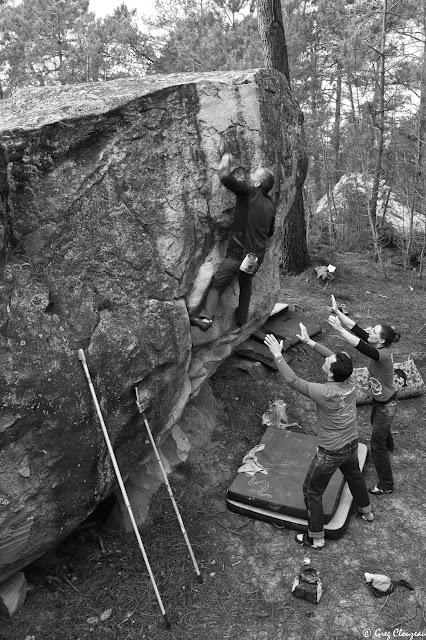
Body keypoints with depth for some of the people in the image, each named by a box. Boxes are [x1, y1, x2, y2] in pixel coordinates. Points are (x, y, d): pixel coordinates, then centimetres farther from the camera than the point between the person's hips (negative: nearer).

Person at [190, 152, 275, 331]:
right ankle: (241, 318, 34)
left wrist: (225, 160, -5)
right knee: (246, 285, 24)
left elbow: (225, 177, -24)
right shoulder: (270, 205, 9)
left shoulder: (249, 191, -11)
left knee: (217, 284, 0)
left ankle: (206, 317, -10)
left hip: (239, 253, -6)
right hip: (257, 256, 6)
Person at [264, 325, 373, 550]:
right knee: (354, 475, 35)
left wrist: (277, 354, -21)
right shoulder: (350, 383, -16)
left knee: (312, 491, 13)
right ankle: (366, 511, 60)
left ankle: (316, 538, 28)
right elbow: (335, 358, 0)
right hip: (351, 445, 7)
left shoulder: (325, 393, -35)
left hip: (330, 453, -7)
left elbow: (292, 380, -28)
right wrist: (309, 341, 0)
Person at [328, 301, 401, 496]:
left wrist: (339, 329, -54)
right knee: (376, 423, 38)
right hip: (379, 399, 10)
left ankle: (386, 485, 20)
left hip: (386, 405, -10)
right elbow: (356, 328, -16)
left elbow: (359, 345, -51)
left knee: (377, 446, 2)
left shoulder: (383, 355, -36)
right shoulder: (377, 347, -12)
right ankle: (389, 444, 72)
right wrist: (337, 312, -24)